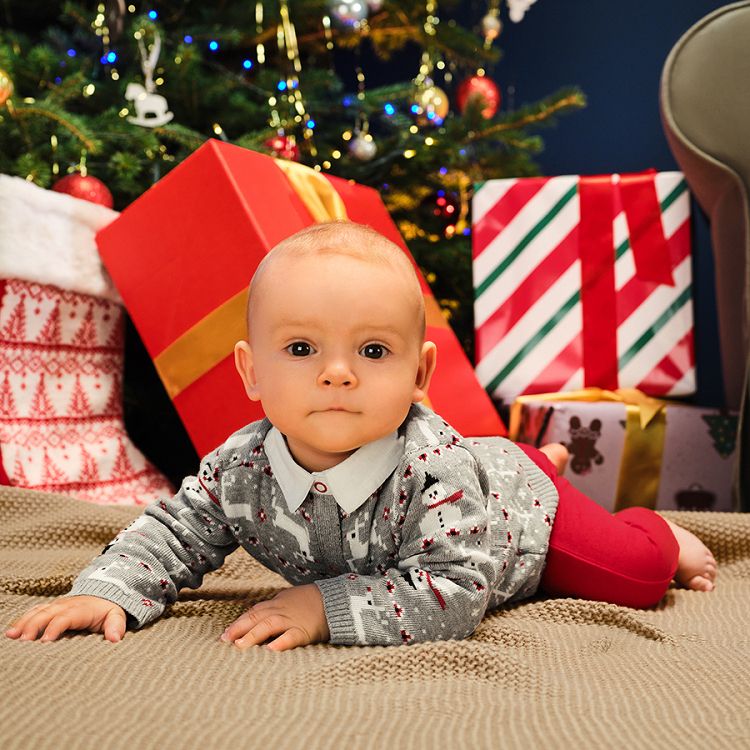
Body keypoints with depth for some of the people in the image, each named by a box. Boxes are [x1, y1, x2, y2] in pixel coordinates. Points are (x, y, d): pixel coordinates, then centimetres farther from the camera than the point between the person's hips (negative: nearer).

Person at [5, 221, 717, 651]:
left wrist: (327, 606, -51)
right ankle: (541, 450, 61)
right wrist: (107, 590, -35)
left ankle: (665, 536, 35)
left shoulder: (434, 467, -47)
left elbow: (453, 592, -48)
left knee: (636, 573, 1)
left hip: (516, 497, -5)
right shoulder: (242, 470, -31)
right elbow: (174, 531, -17)